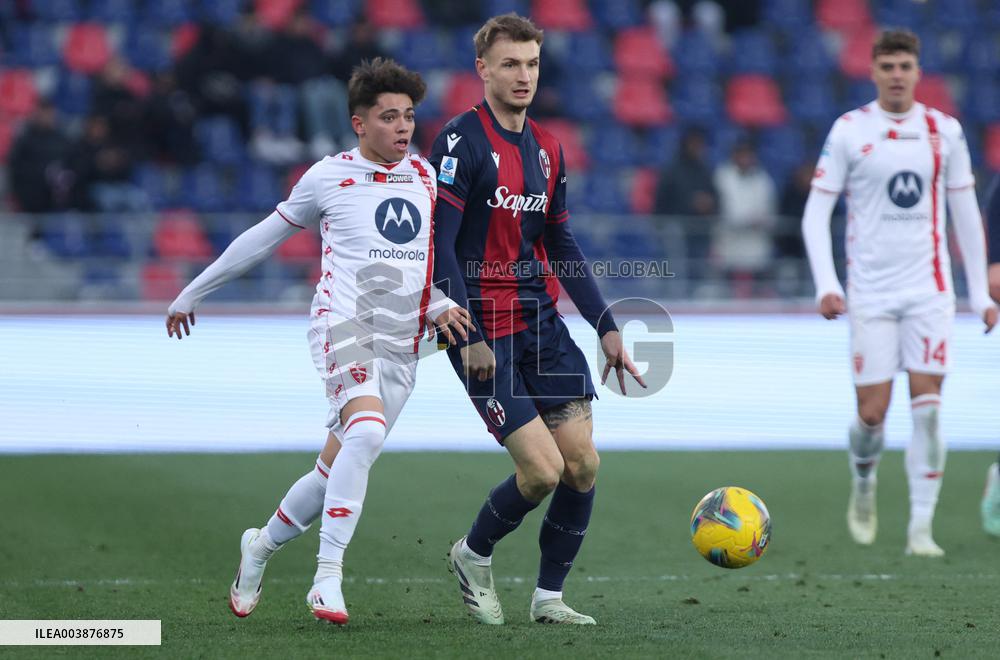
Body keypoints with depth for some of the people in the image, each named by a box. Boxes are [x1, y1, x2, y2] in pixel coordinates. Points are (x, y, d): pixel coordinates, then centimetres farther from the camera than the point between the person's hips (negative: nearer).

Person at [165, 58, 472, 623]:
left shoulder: (426, 176, 15)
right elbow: (263, 238, 15)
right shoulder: (328, 178, 4)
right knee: (366, 431, -31)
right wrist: (192, 294, 21)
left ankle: (261, 546, 30)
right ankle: (329, 577, -30)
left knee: (337, 469, 4)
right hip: (343, 321, -5)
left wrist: (439, 307, 3)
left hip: (402, 345, 5)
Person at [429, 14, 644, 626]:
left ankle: (549, 597, 13)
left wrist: (607, 326, 13)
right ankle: (473, 556, 16)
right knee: (542, 470, -12)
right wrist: (469, 337, -20)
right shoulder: (462, 140, -11)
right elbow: (439, 245, -15)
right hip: (486, 333, -7)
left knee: (583, 463, -2)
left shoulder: (547, 148, 12)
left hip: (543, 323, 7)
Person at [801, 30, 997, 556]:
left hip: (928, 290, 1)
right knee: (873, 413, -3)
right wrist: (826, 285, -13)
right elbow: (816, 212, -1)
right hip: (870, 291, -1)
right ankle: (863, 486, 29)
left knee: (927, 408, -8)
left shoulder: (944, 131, 5)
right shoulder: (849, 131, -1)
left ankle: (921, 528, -3)